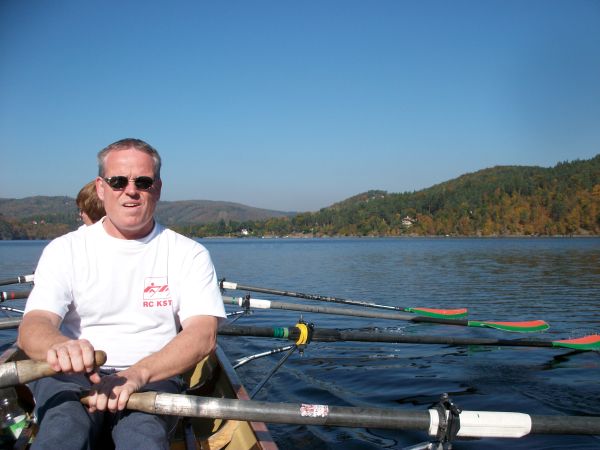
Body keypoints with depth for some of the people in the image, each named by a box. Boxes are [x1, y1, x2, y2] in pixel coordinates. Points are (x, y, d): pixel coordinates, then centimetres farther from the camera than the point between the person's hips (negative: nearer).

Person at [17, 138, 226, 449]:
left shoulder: (189, 254, 6)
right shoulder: (65, 249, 7)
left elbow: (203, 335, -8)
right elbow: (31, 328, -7)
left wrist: (138, 373, -27)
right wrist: (59, 346, -35)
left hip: (152, 377, 0)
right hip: (71, 375, 1)